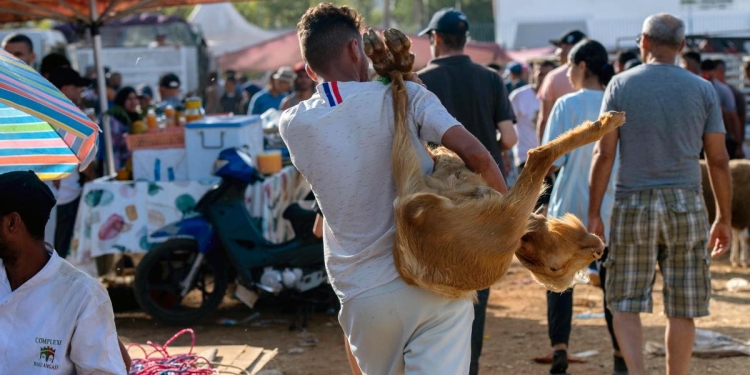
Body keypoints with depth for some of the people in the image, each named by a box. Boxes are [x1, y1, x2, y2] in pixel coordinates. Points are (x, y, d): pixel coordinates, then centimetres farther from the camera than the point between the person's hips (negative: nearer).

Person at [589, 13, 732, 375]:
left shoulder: (621, 85, 0)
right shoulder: (702, 90, 4)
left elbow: (604, 154, -4)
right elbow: (718, 160, 4)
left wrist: (594, 213, 0)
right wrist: (724, 218, 12)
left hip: (634, 203, -1)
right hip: (686, 204, 1)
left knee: (626, 303, 7)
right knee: (682, 310, 7)